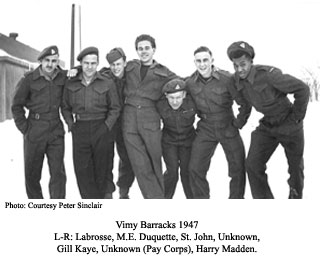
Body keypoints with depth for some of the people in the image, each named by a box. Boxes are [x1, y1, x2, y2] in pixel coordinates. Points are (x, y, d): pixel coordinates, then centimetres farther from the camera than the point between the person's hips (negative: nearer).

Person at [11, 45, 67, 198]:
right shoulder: (29, 79, -4)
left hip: (56, 131, 1)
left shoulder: (63, 77, 1)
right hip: (35, 133, -1)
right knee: (32, 173, 9)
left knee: (58, 172, -1)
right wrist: (24, 128, -3)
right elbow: (16, 106, 3)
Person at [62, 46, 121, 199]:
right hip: (80, 131, 2)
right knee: (82, 169, -2)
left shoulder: (107, 83, 2)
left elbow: (115, 108, 3)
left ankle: (106, 194, 30)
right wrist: (71, 125, 3)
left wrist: (107, 126, -6)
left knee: (102, 167, 7)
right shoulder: (71, 84, 8)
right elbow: (65, 107, 16)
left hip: (101, 130, -2)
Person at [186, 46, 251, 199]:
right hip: (205, 129, 2)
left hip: (228, 128, -1)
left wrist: (239, 122, -2)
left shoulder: (227, 79, -15)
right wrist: (200, 116, 9)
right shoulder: (190, 83, -6)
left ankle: (236, 199, 25)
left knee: (238, 168, 4)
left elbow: (245, 103, -5)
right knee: (195, 168, -4)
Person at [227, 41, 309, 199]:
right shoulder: (237, 81, -8)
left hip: (289, 124, -5)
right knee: (253, 164, -9)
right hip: (267, 125, 5)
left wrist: (298, 116, -15)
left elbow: (302, 89, -24)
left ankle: (295, 196, 40)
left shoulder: (267, 74, -28)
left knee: (295, 165, 13)